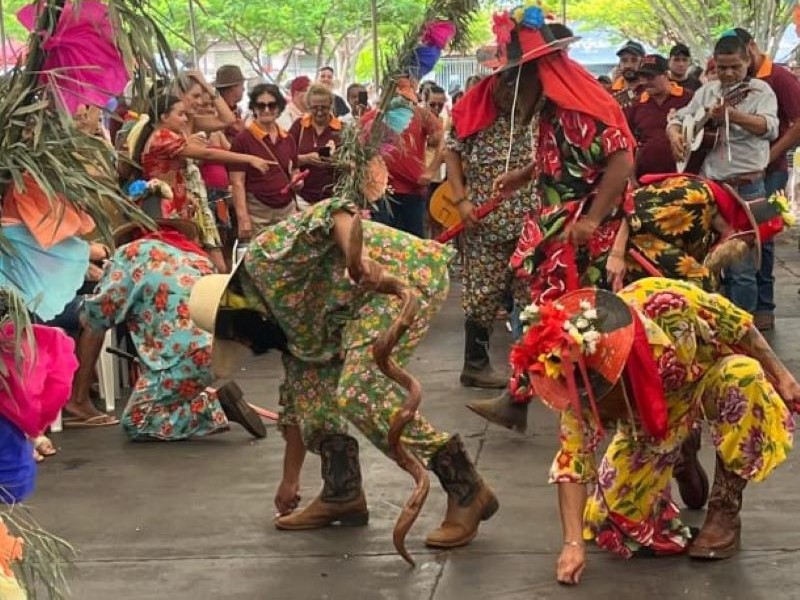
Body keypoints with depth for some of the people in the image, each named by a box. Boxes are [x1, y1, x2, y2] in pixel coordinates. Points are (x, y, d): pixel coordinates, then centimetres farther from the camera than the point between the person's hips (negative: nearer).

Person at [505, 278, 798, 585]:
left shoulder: (662, 303, -39)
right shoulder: (580, 382, -29)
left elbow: (735, 322, -22)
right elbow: (573, 458, -26)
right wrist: (573, 543, -31)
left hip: (711, 376, -2)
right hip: (652, 415, 2)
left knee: (743, 376, -37)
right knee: (619, 508, -10)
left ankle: (725, 511, -21)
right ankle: (680, 453, 21)